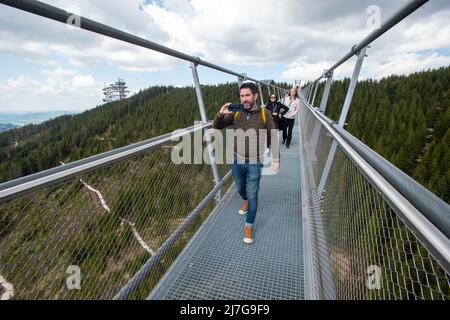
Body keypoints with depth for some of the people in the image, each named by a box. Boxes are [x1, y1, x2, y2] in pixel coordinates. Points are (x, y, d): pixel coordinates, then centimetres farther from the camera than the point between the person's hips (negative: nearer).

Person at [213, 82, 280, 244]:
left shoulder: (264, 114, -8)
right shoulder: (236, 113, -3)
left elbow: (273, 137, -2)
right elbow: (216, 127, 1)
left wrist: (276, 159, -5)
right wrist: (220, 114, -19)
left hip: (254, 163, -3)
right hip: (237, 161, 3)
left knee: (252, 195, 4)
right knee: (240, 188, 25)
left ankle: (248, 227, 22)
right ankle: (246, 201, 59)